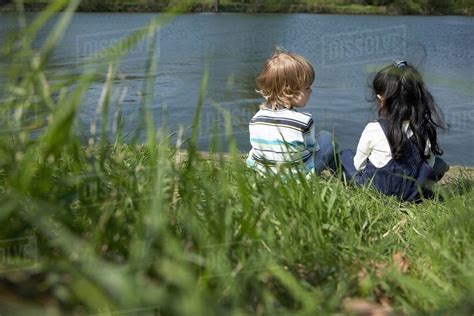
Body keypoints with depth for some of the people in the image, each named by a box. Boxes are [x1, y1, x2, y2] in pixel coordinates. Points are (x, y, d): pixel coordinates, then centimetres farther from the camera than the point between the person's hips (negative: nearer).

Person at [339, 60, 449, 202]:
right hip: (412, 194, 2)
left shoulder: (373, 130, -24)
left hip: (377, 189, -2)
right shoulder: (426, 130, -15)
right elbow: (429, 168, -3)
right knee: (438, 163, 28)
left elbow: (359, 165, -9)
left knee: (345, 154, 22)